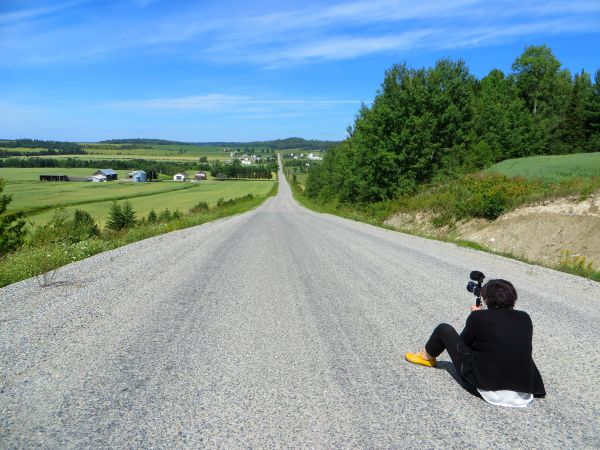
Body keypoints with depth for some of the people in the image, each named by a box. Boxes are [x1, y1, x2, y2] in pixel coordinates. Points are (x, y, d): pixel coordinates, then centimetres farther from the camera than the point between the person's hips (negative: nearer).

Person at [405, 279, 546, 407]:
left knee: (444, 329, 14)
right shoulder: (525, 318, -1)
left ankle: (427, 357, 39)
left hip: (483, 381, -4)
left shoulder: (478, 317, -13)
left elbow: (463, 341, 4)